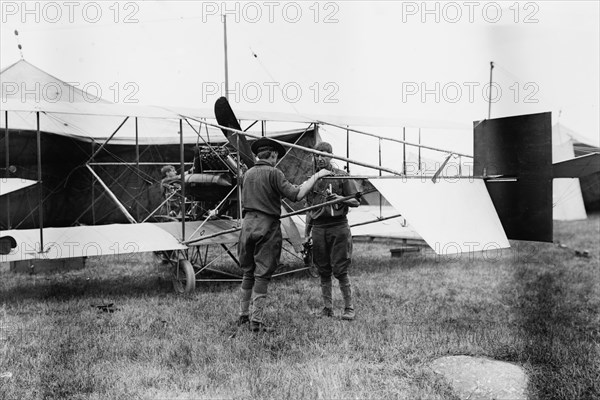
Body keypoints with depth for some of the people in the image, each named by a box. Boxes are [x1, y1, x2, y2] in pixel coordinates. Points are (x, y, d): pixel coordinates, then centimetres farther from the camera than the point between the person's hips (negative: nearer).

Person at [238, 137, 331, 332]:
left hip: (248, 223, 6)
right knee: (262, 275, -1)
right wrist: (315, 177, -8)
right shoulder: (273, 173, -9)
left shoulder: (248, 174, 12)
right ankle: (257, 321, 0)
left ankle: (243, 315, 25)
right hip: (267, 226, -6)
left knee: (248, 273, 17)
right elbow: (296, 195, -17)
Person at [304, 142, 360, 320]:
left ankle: (349, 308, 6)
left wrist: (339, 198, -17)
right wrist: (307, 233, 14)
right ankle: (327, 308, 16)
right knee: (323, 271, 7)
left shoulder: (342, 176, 1)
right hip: (318, 227, 4)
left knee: (340, 270, -5)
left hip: (338, 226, -4)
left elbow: (356, 201, 1)